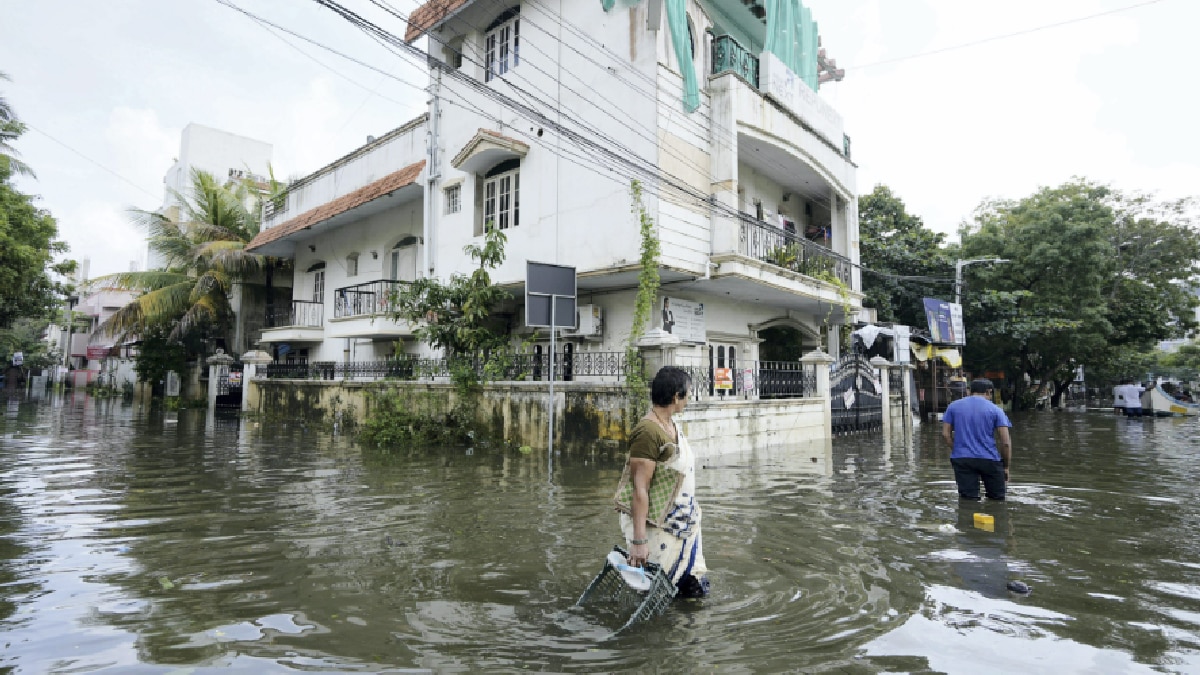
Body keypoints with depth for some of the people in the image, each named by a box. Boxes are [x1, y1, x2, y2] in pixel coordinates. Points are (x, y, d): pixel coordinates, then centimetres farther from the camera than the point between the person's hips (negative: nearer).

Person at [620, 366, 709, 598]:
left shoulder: (672, 426, 6)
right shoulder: (648, 432, -23)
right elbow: (640, 489, -26)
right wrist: (639, 540, -27)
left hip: (683, 524, 9)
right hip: (657, 527, -9)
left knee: (695, 589, 13)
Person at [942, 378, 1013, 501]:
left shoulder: (953, 406, 7)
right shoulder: (995, 410, 2)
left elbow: (945, 434, 3)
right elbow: (1006, 442, -2)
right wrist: (1006, 467, 8)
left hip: (962, 459, 1)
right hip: (989, 459, -1)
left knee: (968, 499, 2)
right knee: (997, 498, 15)